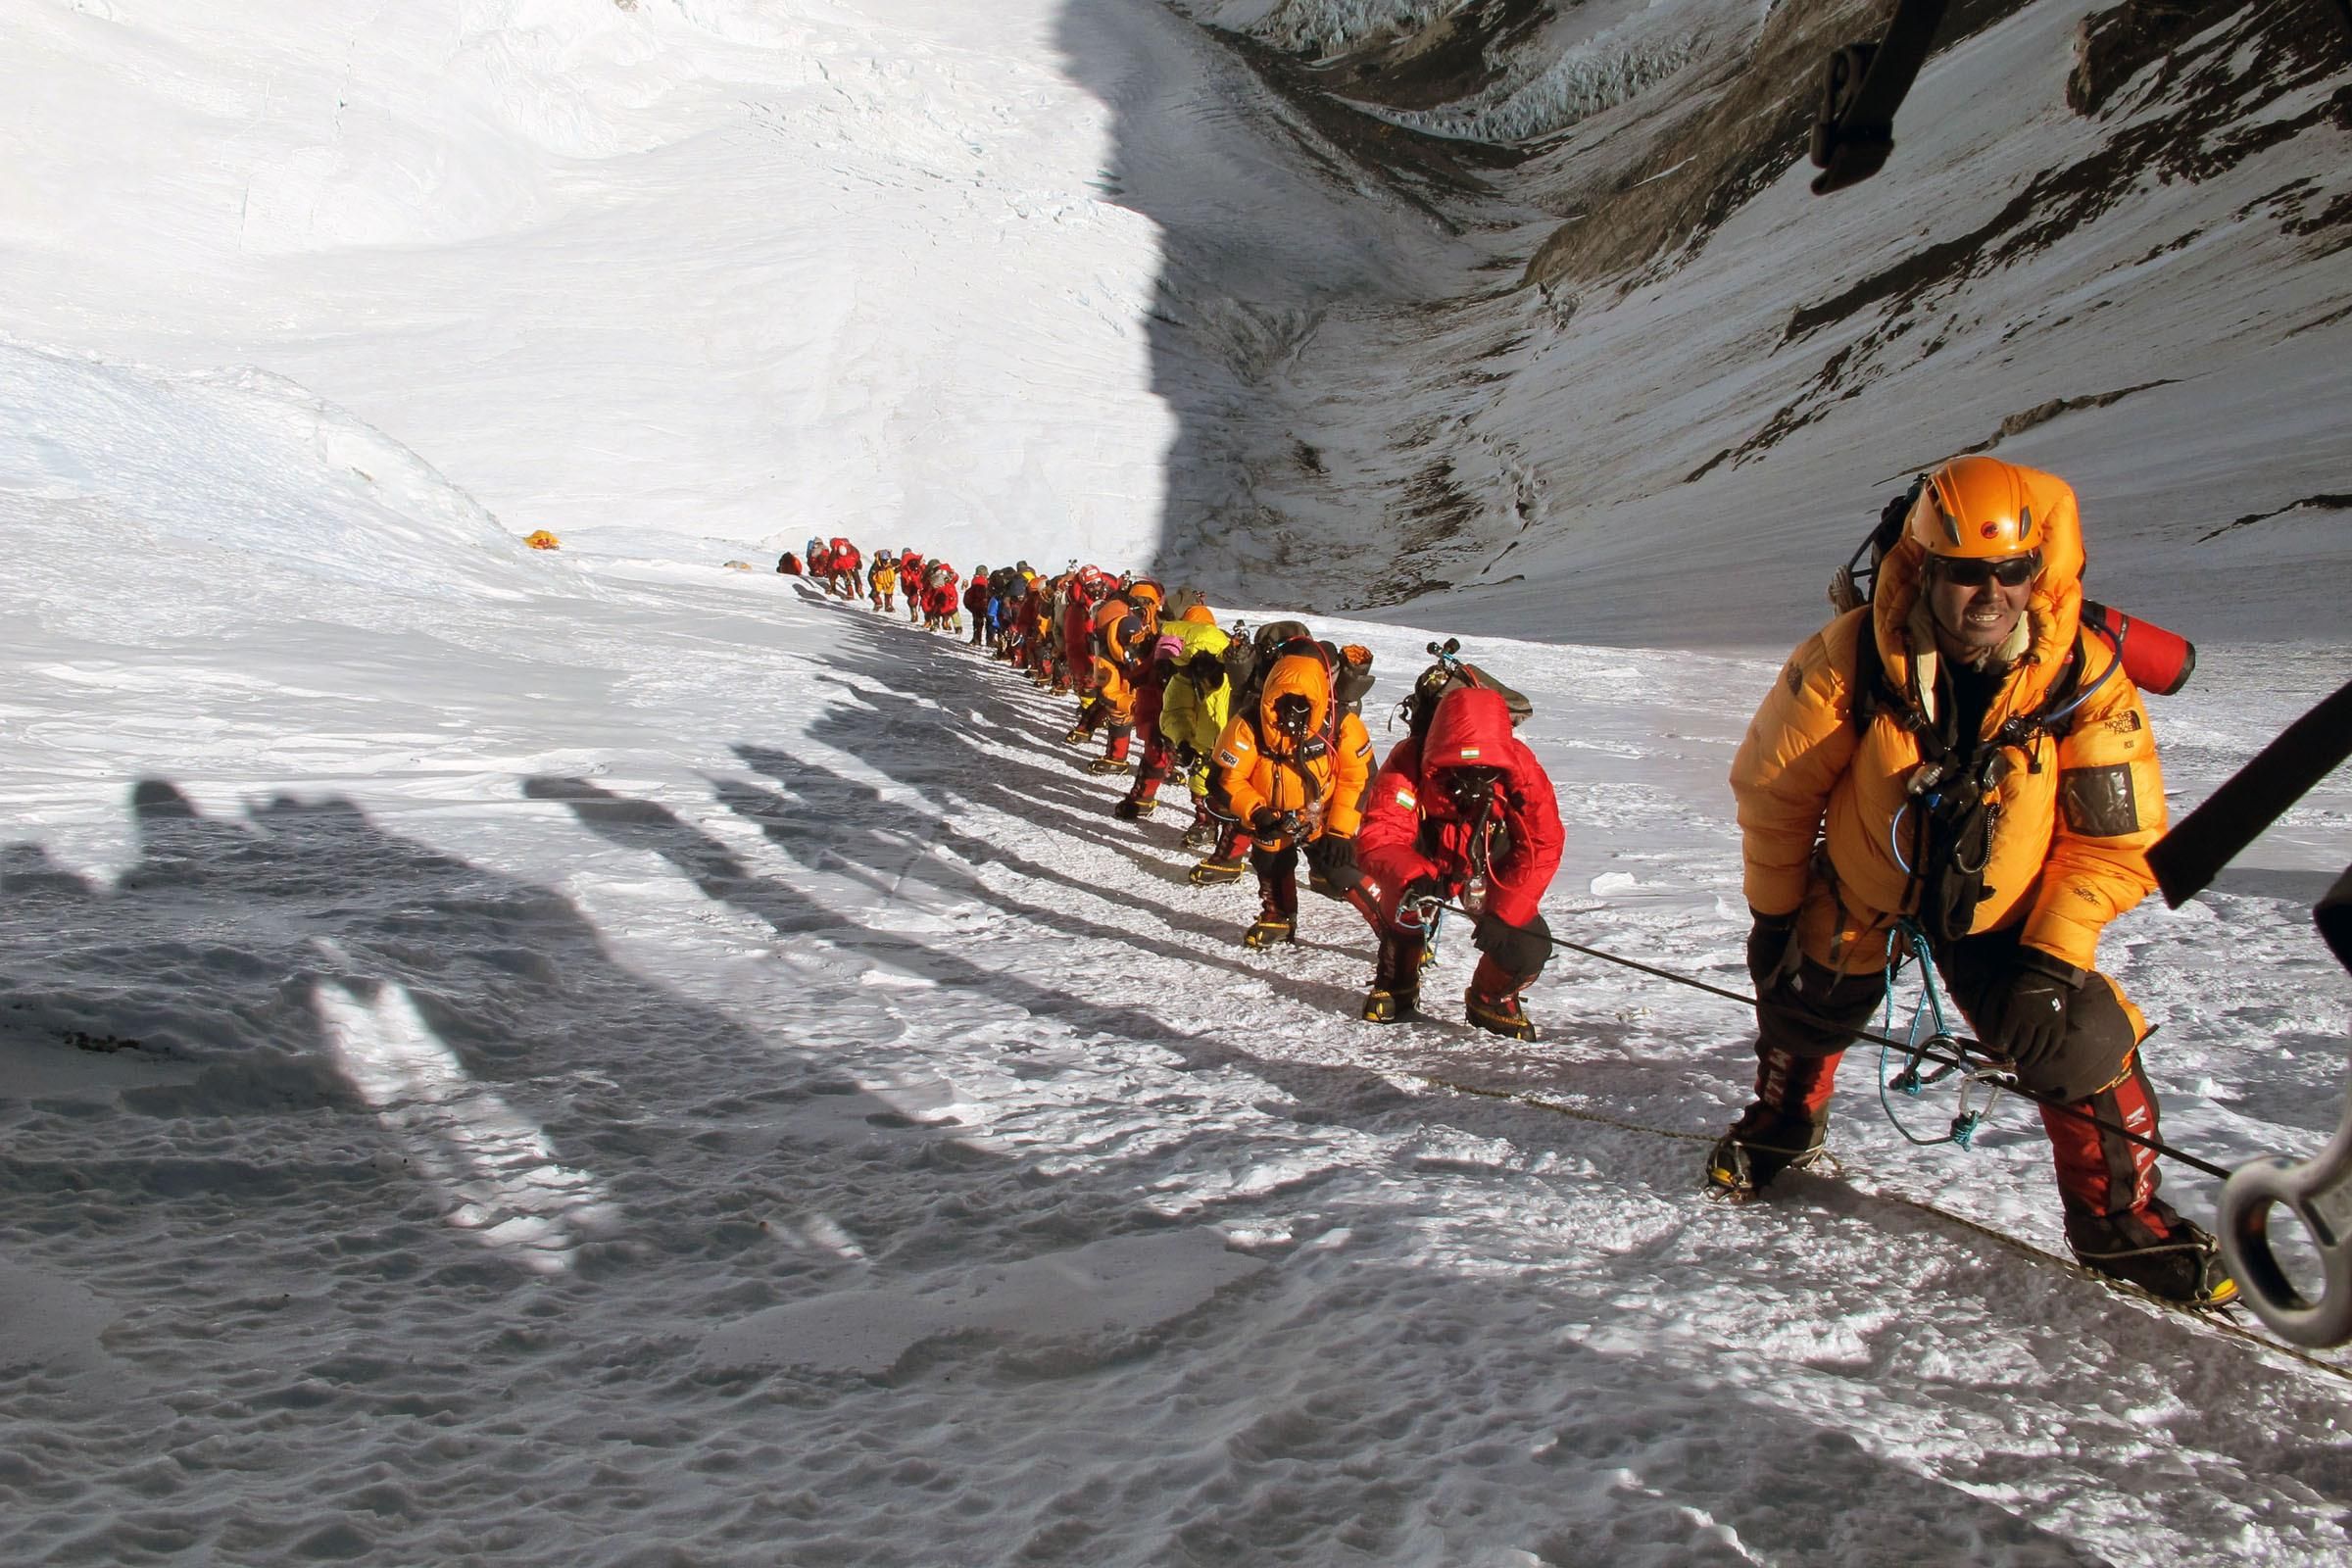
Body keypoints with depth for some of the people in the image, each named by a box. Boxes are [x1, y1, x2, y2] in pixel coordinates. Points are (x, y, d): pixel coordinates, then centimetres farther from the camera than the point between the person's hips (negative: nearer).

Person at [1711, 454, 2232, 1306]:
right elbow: (1774, 787, -12)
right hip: (1856, 886, 0)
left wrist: (2052, 956, -19)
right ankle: (1780, 1126, 49)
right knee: (1804, 1004, 15)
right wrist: (1772, 913, -4)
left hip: (1999, 908, 0)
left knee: (2080, 1038, -12)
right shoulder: (1848, 660, -26)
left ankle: (2119, 1218, 11)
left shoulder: (2086, 678, -22)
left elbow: (2114, 838, -13)